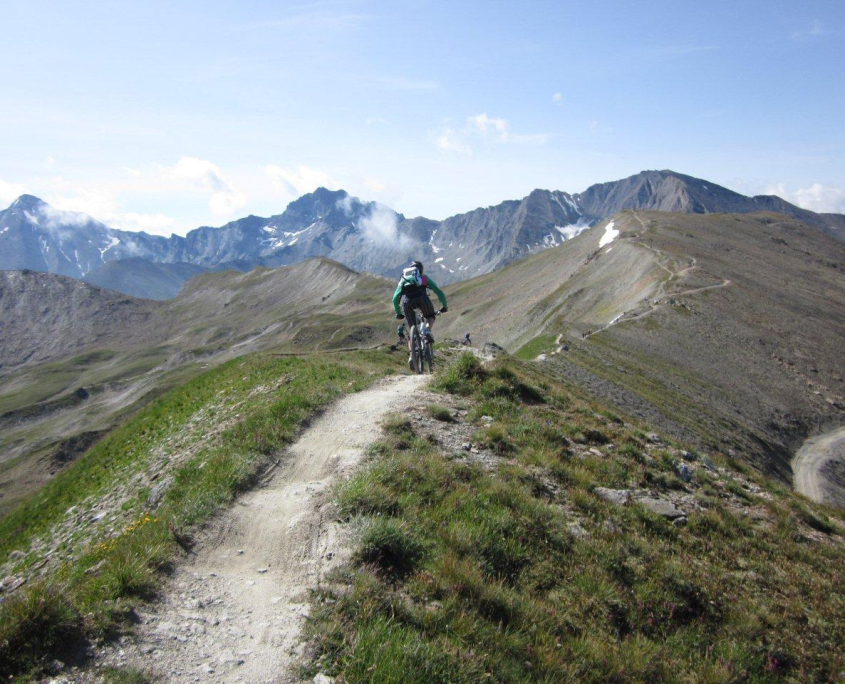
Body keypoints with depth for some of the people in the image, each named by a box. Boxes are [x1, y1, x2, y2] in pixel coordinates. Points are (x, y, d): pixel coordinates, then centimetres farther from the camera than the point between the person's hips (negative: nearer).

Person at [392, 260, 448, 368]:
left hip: (406, 300, 1)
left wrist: (398, 313, 41)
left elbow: (395, 298, 31)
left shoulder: (403, 280, 37)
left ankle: (411, 355, -4)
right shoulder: (424, 278, 33)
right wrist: (444, 306, 39)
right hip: (421, 297, -1)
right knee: (430, 317, 27)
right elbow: (439, 292, 28)